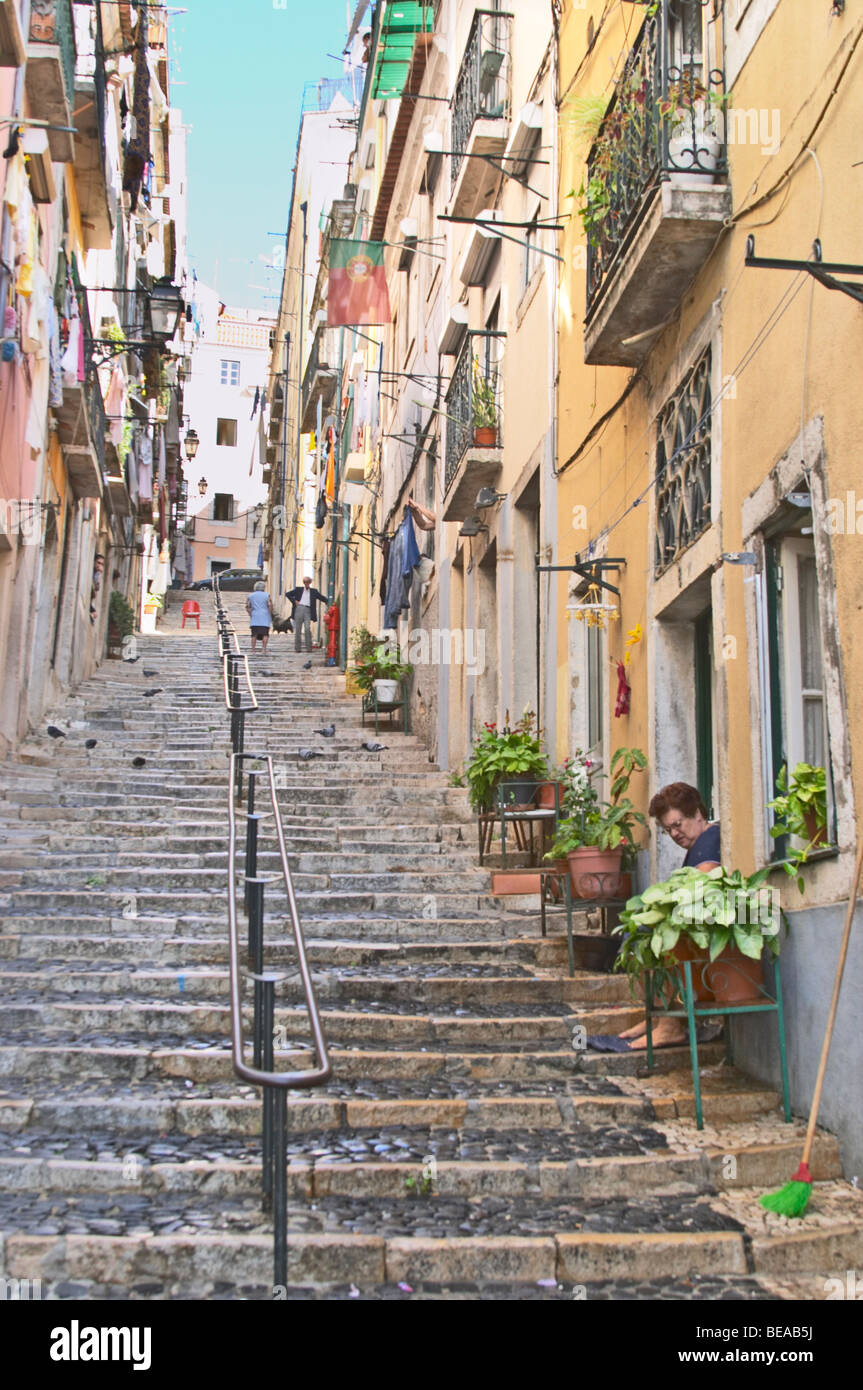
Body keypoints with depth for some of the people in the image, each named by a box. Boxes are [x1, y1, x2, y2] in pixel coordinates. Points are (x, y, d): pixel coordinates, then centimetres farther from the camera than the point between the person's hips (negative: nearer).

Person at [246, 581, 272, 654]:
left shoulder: (250, 596, 8)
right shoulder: (266, 595, 0)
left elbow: (247, 607, 2)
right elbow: (270, 606, -7)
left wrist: (250, 615, 10)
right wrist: (271, 616, 2)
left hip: (254, 618, 3)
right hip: (264, 618, -3)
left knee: (254, 634, 6)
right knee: (265, 634, -2)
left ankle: (253, 648, 5)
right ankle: (264, 648, -10)